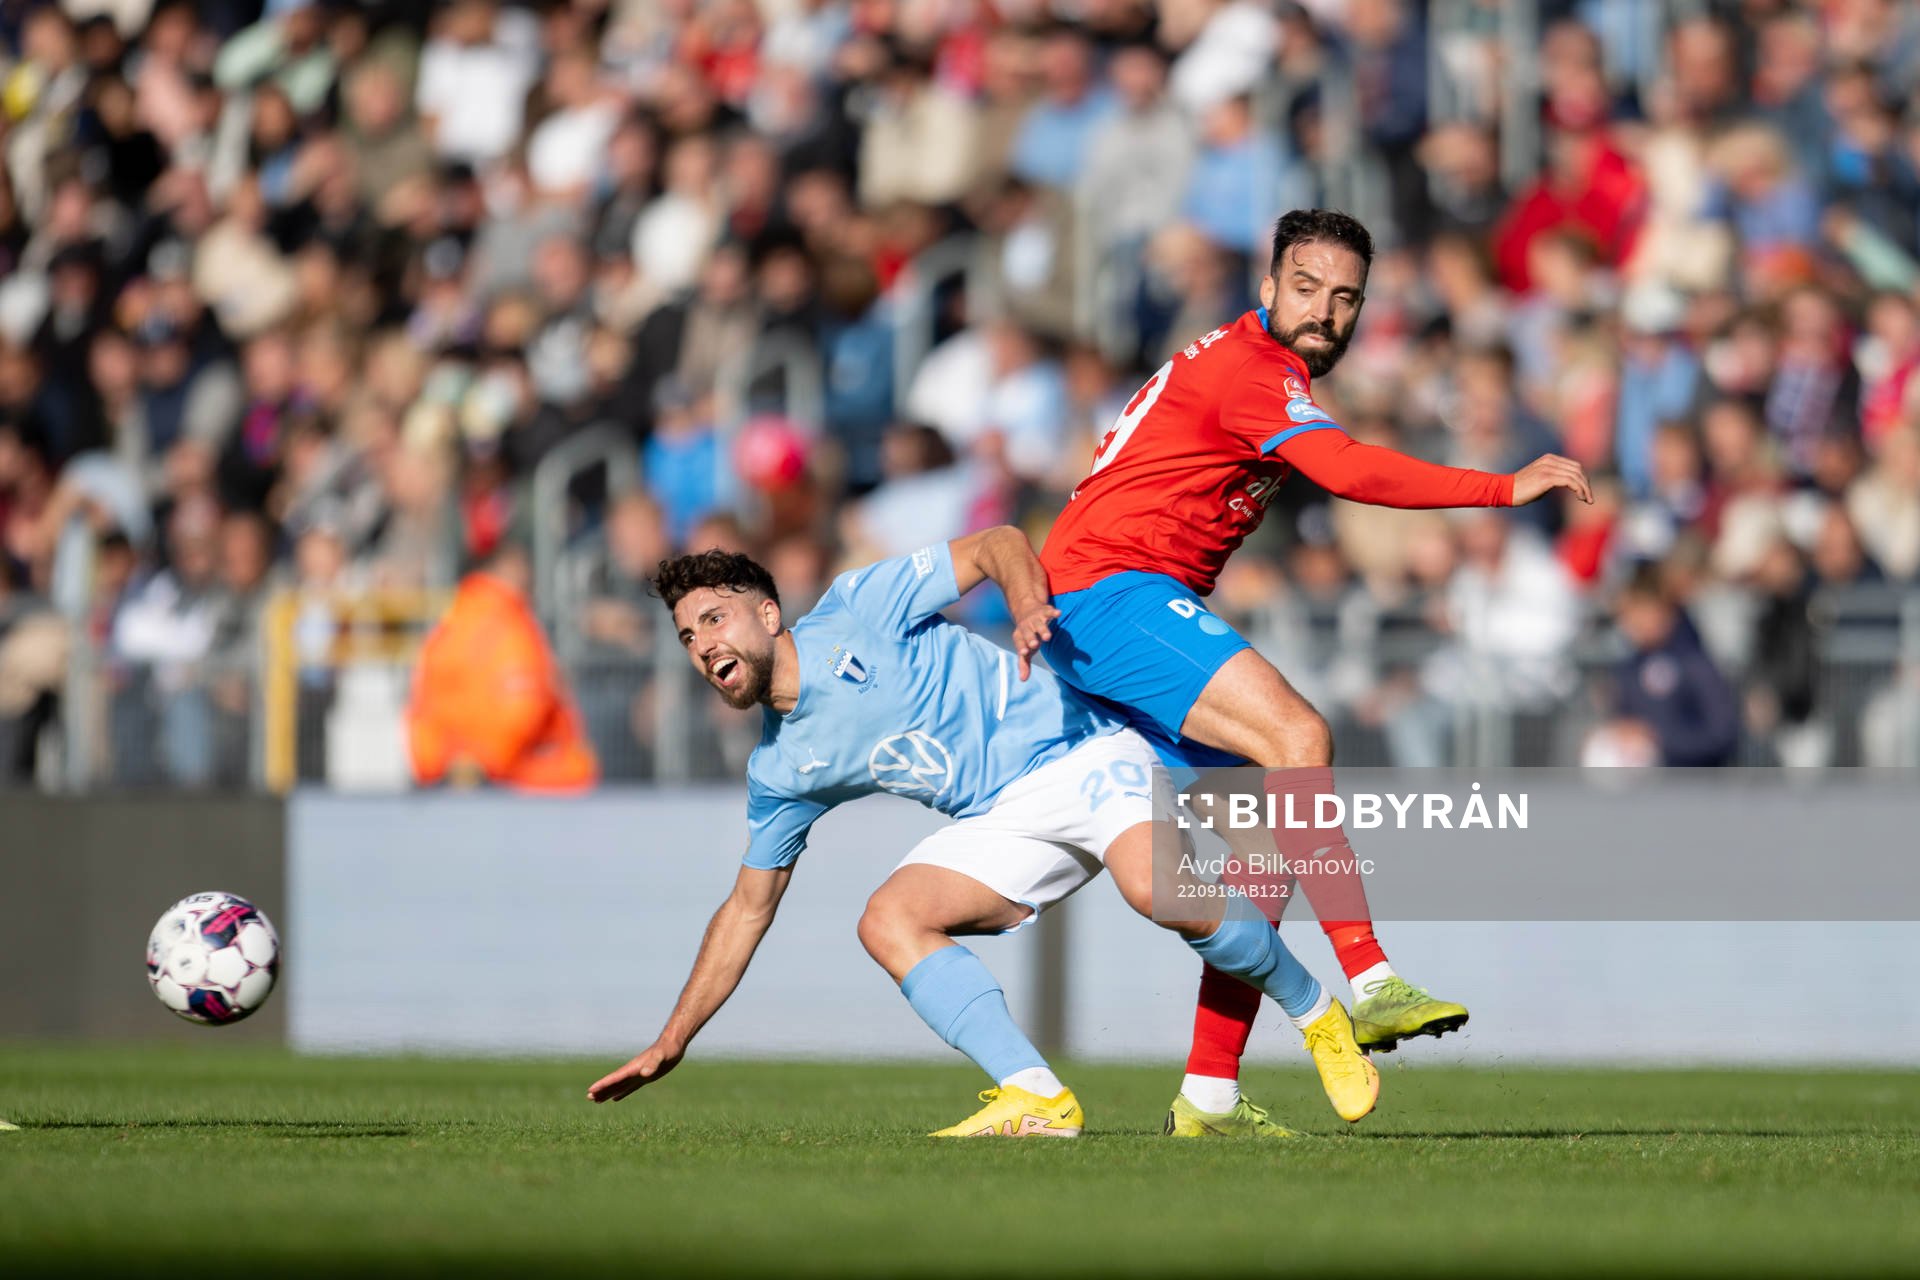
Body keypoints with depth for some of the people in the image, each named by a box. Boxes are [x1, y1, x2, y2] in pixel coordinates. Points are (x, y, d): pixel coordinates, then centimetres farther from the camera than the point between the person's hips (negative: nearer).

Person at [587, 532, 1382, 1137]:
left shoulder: (855, 612, -7)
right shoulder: (780, 770, 10)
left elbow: (997, 546, -3)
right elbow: (749, 905, 17)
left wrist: (1028, 605, -25)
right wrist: (671, 1042, 14)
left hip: (1081, 748, -6)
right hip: (1003, 822, 6)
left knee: (1160, 890, -33)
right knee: (887, 921, -17)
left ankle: (1320, 1021, -11)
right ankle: (1038, 1099, -25)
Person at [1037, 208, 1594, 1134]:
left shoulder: (1238, 364, 22)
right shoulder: (1251, 371, -12)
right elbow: (1350, 471, -28)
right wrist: (1506, 490, -30)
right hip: (1111, 592, -10)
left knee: (1271, 829, 3)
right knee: (1299, 737, -27)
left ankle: (1209, 1095, 3)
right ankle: (1370, 985, -36)